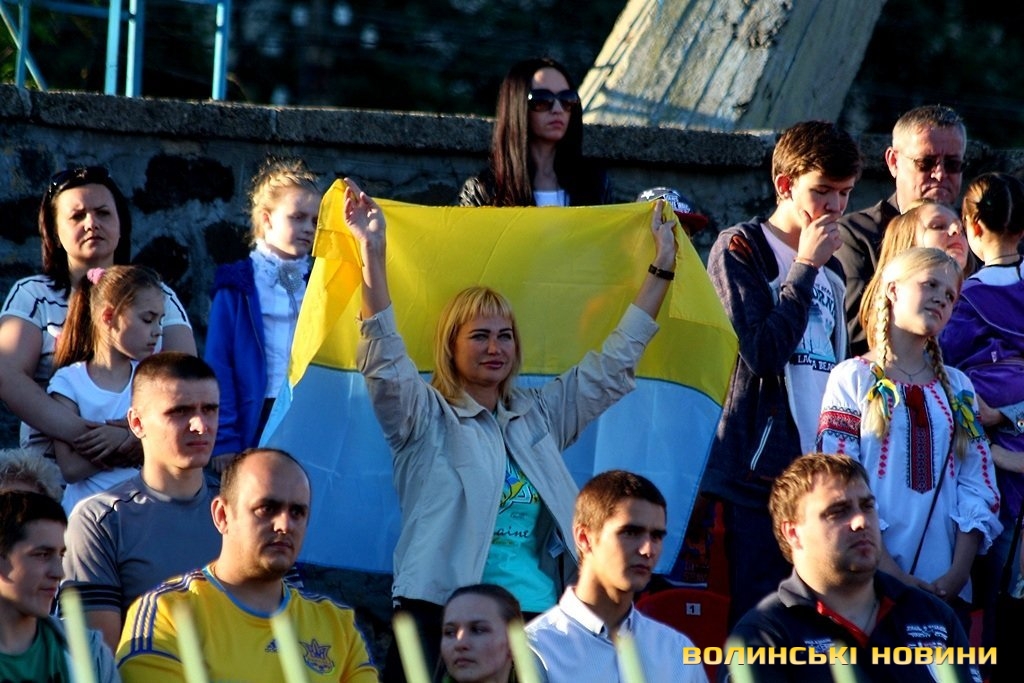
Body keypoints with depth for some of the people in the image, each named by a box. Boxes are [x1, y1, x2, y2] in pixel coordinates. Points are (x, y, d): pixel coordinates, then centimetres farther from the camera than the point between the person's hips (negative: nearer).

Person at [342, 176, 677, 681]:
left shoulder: (539, 417, 20)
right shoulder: (427, 419, 6)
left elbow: (613, 364, 25)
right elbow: (383, 362, -9)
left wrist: (662, 266, 25)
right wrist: (372, 253, -18)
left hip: (540, 619, 4)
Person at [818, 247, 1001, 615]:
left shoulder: (958, 388, 16)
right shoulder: (853, 379, 1)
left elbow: (979, 490, 8)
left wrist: (958, 573, -7)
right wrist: (892, 574, -15)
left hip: (948, 588, 4)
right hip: (869, 584, -4)